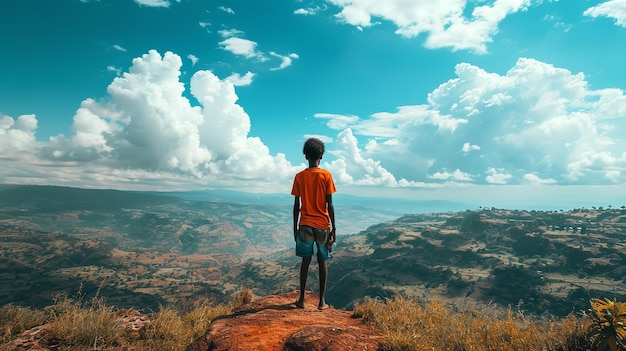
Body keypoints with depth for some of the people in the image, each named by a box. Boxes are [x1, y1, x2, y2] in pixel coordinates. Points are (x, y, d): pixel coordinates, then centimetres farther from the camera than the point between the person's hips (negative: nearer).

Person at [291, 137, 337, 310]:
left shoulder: (299, 176, 0)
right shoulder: (326, 175, -6)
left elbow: (296, 205, 1)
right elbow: (330, 205, -7)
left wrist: (295, 228, 10)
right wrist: (333, 228, -1)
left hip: (305, 225, 1)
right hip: (322, 224, -1)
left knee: (306, 261, 11)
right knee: (322, 261, 9)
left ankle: (302, 299, 16)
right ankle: (322, 301, 13)